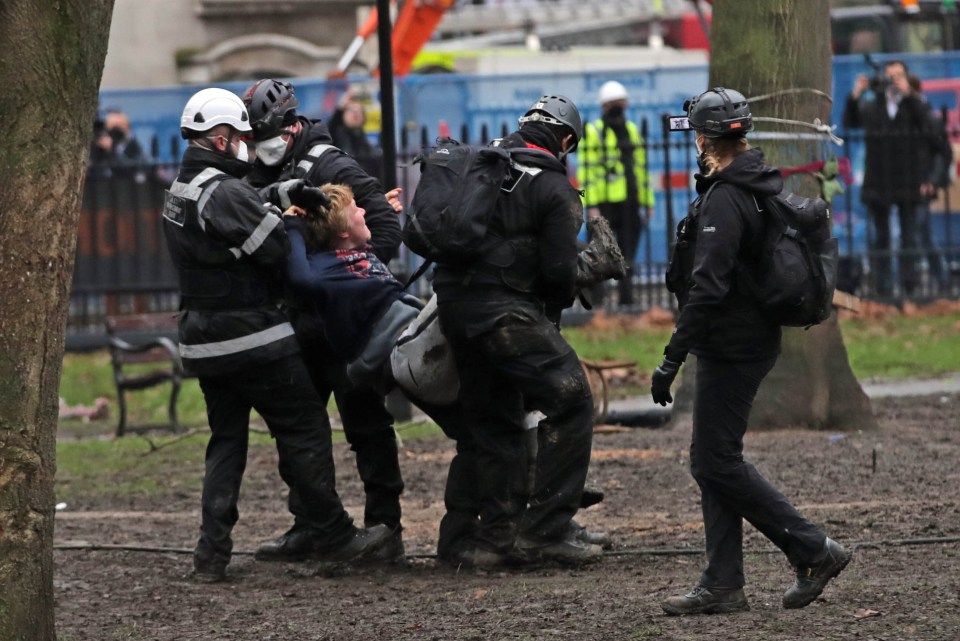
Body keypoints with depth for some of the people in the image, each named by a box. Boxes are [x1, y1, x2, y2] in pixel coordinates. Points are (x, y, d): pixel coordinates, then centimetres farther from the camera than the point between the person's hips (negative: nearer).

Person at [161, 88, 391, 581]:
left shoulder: (179, 193, 11)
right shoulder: (223, 193, -19)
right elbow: (275, 249, -18)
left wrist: (285, 194, 8)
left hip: (205, 343, 9)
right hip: (252, 337, -9)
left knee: (226, 441, 13)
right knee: (305, 430, 3)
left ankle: (212, 553, 5)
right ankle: (330, 536, 9)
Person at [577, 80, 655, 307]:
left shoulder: (632, 130, 18)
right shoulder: (593, 132, -2)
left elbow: (641, 167, 22)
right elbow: (585, 170, -8)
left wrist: (648, 201, 18)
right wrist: (591, 205, -15)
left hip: (630, 203, 6)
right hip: (604, 203, -6)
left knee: (628, 256, 9)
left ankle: (626, 299, 15)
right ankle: (596, 301, -4)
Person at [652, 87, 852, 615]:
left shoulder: (724, 200, -20)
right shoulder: (760, 187, 11)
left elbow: (707, 288, -26)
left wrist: (672, 359, -25)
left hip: (730, 348, -10)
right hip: (753, 340, 10)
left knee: (718, 463, -6)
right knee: (712, 461, 11)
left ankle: (814, 551, -5)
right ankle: (722, 586, 10)